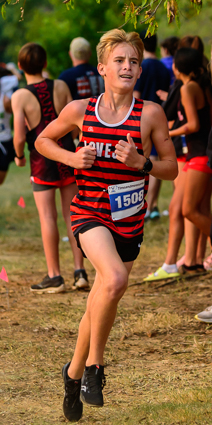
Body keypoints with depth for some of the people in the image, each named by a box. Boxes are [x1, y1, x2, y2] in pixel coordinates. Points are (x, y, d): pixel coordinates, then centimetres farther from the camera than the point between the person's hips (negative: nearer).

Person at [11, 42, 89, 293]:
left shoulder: (20, 97, -11)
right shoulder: (60, 87, -1)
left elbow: (19, 136, -15)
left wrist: (19, 156, 4)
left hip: (42, 159, -3)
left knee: (47, 217, 1)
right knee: (72, 214, 9)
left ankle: (54, 277, 2)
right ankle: (80, 271, 7)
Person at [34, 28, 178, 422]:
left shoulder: (151, 114, -4)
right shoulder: (79, 110, -2)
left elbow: (171, 169, 2)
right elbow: (42, 140, 14)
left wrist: (141, 163, -17)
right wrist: (70, 158, -6)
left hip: (129, 219, 2)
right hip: (88, 211, -2)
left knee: (101, 304, 11)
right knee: (114, 281, -29)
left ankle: (74, 372, 36)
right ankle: (94, 364, -9)